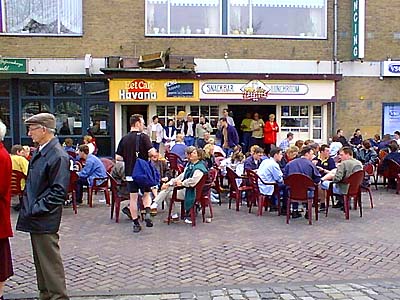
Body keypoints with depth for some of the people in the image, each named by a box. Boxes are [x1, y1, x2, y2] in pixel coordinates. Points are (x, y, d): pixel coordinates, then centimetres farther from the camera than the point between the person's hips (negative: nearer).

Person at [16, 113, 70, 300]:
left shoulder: (58, 156, -18)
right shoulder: (39, 153, 11)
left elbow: (59, 191, -20)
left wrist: (36, 209, -18)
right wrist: (27, 207, 11)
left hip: (45, 220, -9)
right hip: (35, 217, 9)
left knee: (50, 261, 1)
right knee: (40, 261, 19)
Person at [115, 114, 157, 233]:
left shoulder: (124, 139, 4)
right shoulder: (143, 137, -10)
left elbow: (118, 157, 4)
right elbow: (152, 152, -21)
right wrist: (145, 155, 1)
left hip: (130, 173, 3)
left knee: (133, 198, 8)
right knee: (146, 194, 16)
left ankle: (136, 223, 11)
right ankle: (147, 213, -5)